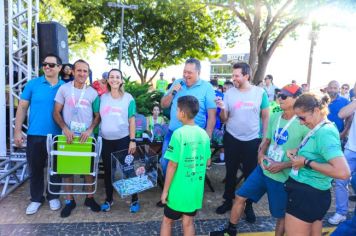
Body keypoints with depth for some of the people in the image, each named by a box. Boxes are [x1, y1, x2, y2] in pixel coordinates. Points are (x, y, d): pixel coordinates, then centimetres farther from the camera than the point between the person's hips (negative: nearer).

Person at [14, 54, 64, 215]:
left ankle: (53, 196, 31)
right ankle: (36, 199, 29)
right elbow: (22, 108, 2)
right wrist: (17, 131, -2)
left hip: (57, 136, 0)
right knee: (35, 168, 12)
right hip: (35, 135, 0)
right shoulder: (33, 84, -1)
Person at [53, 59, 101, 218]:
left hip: (86, 137, 1)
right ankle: (69, 201, 23)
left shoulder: (92, 93, 1)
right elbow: (56, 112, -1)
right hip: (68, 136, 0)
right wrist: (65, 129, -15)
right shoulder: (64, 89, -1)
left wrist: (90, 130, -11)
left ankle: (89, 198, 26)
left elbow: (97, 116, 5)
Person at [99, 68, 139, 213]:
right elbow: (97, 117, 9)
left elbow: (131, 120, -2)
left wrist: (132, 140, -7)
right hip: (106, 140, 3)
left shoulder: (128, 98, -3)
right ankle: (108, 199, 30)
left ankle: (134, 200, 20)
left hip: (123, 139, -3)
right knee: (107, 170, 13)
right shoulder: (102, 97, 4)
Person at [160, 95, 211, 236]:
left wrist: (165, 190, -7)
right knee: (188, 222, 17)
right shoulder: (204, 134, -2)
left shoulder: (179, 133, -18)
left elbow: (172, 165, -16)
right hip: (196, 189, 4)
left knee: (167, 220, 17)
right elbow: (205, 162, 7)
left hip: (178, 189, -4)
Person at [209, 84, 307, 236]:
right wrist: (261, 153, -4)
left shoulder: (303, 124, -17)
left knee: (281, 214, 13)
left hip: (283, 177, -6)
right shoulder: (275, 117, 2)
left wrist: (283, 165, -21)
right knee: (240, 197, 11)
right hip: (263, 169, 6)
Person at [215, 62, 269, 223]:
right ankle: (228, 201, 32)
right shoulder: (229, 93, -5)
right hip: (232, 139, 1)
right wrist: (222, 108, -24)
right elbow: (224, 119, -4)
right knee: (230, 172, 14)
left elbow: (266, 117, 1)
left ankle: (249, 206, 29)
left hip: (253, 140, 0)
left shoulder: (260, 92, -6)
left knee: (251, 174, 12)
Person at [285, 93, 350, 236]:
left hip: (307, 195, -9)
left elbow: (343, 172, -33)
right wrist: (297, 151, 4)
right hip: (313, 194, 9)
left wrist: (307, 162, -24)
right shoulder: (320, 129, 5)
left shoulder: (325, 132, -23)